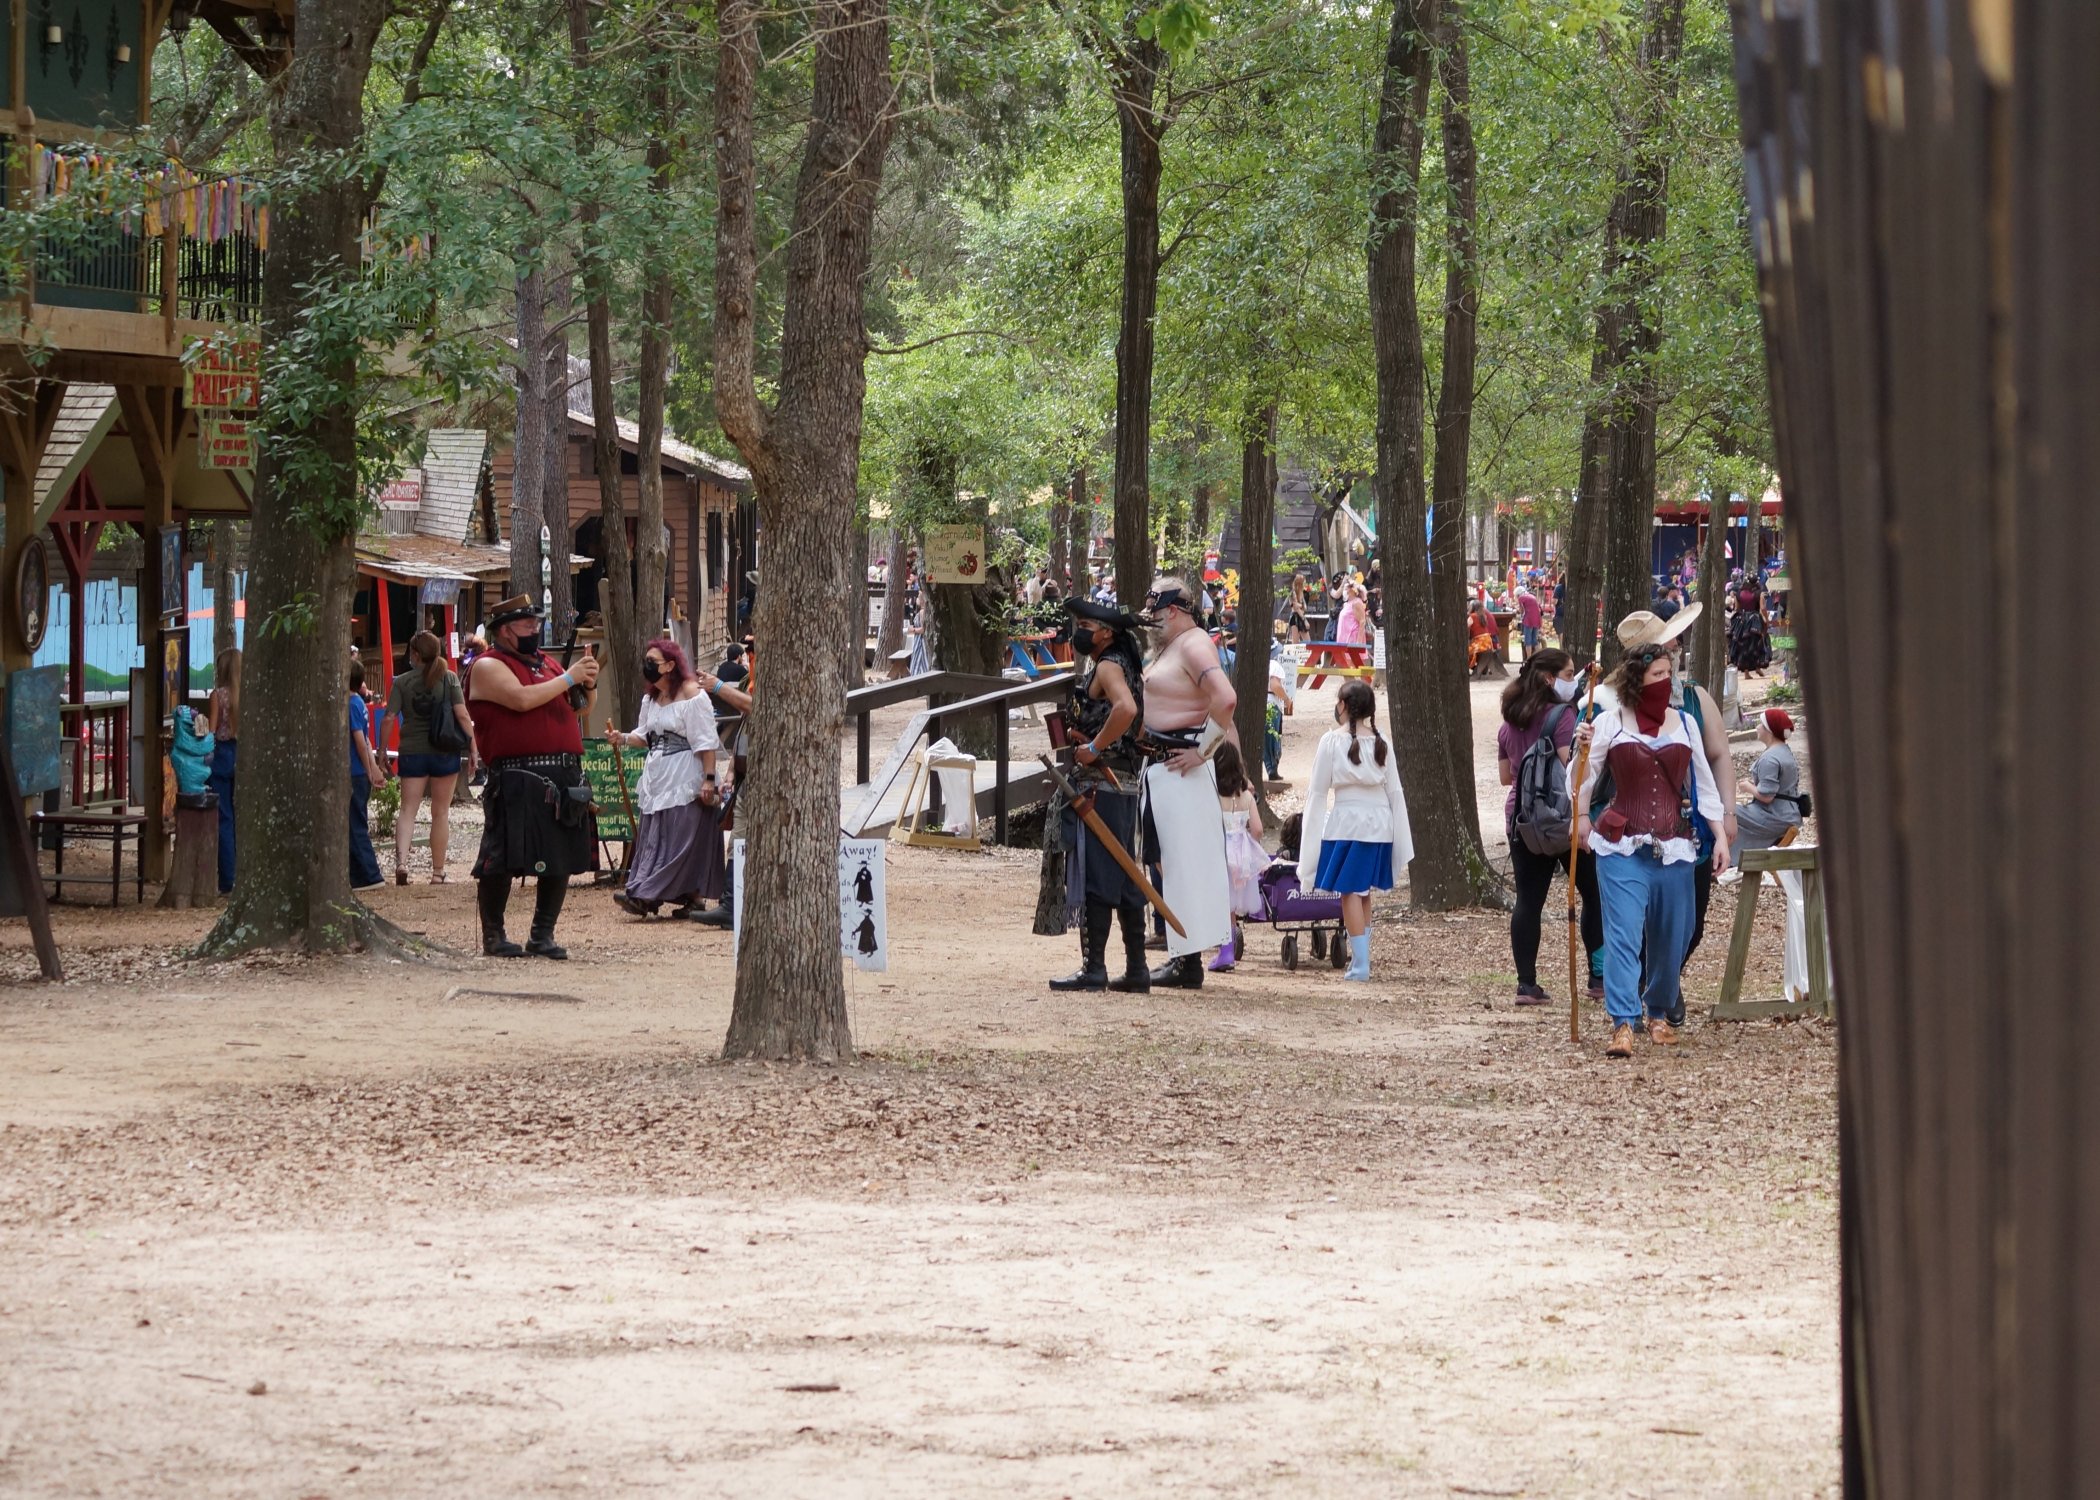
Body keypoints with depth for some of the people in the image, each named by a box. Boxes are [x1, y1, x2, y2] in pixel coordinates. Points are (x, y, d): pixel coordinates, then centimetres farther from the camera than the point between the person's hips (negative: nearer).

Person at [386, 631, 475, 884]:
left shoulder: (402, 682, -2)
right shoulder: (449, 678, -3)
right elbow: (462, 715, -8)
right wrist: (472, 746, 0)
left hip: (411, 752, 0)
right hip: (444, 753, 0)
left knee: (408, 809, 3)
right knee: (440, 812, 9)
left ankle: (401, 860, -20)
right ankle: (437, 872, 12)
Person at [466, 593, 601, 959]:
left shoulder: (547, 664, 21)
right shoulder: (489, 667, -3)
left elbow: (581, 711, 27)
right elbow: (522, 699, -20)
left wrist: (588, 685, 6)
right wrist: (568, 678, -11)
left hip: (565, 778, 7)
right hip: (517, 778, -7)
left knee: (562, 860, 7)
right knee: (503, 860, -6)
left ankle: (543, 936, 16)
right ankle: (493, 935, 3)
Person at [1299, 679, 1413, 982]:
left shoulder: (1332, 741, -5)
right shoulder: (1381, 743, 6)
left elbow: (1318, 792, -3)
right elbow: (1395, 792, 8)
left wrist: (1312, 839, 3)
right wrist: (1402, 841, 14)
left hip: (1347, 820, -5)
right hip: (1380, 821, 5)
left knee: (1350, 891, -3)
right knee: (1363, 892, 15)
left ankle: (1361, 965, -11)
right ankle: (1360, 960, 18)